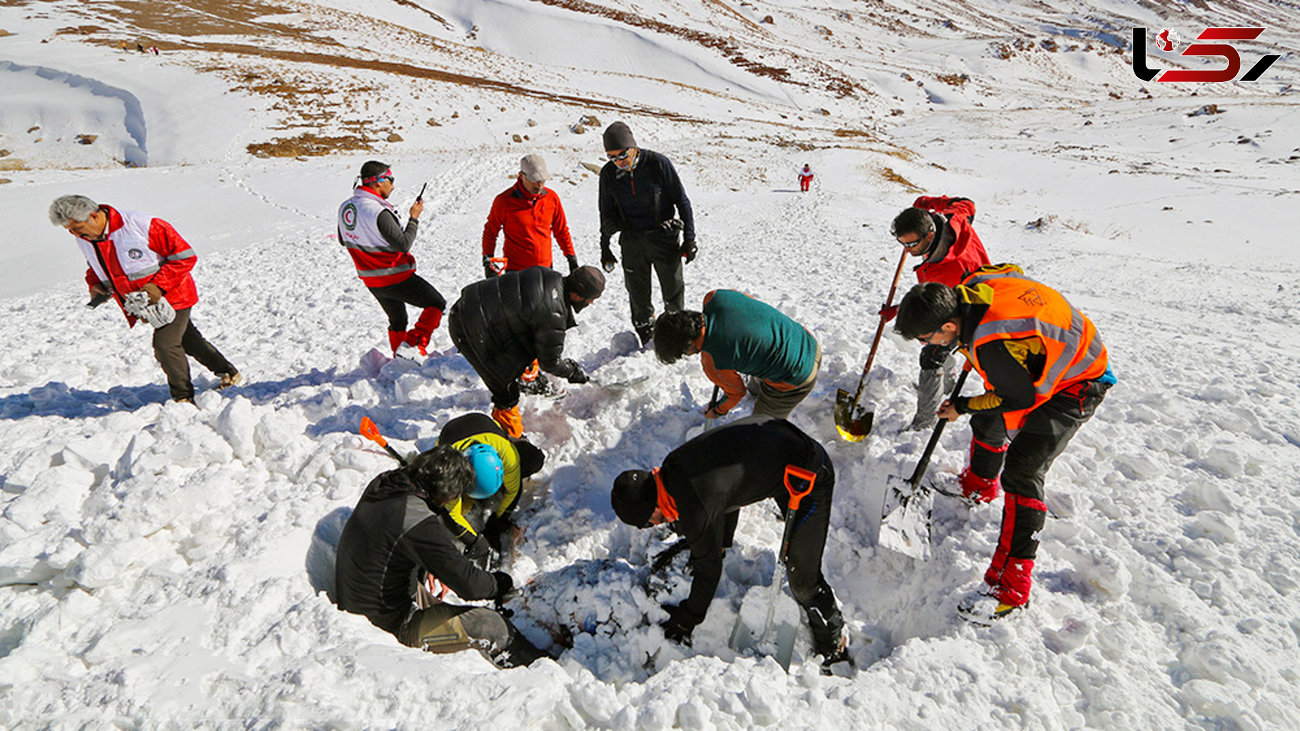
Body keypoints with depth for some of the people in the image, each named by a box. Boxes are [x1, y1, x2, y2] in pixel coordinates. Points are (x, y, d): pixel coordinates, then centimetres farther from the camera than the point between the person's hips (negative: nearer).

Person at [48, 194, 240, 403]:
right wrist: (95, 285, -3)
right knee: (188, 340, 16)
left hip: (172, 297, -8)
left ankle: (184, 398, 2)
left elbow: (185, 256, -21)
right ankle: (229, 374, 31)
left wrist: (159, 286, -27)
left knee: (165, 345, -14)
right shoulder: (84, 239, -1)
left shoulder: (140, 225, -24)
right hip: (147, 305, 8)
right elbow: (94, 267, 20)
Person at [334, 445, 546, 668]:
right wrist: (498, 584, -8)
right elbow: (468, 584, -28)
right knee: (492, 626, -13)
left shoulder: (382, 482, -5)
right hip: (389, 627, -9)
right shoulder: (418, 524, -31)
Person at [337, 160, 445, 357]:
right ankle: (414, 343, -11)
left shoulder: (345, 207, 2)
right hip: (394, 278, -8)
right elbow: (403, 245, -23)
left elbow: (343, 240, 16)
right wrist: (414, 218, -13)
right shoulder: (378, 212, -25)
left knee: (397, 320, 24)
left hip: (370, 280, 9)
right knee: (437, 304, 2)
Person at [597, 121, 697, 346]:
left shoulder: (658, 163, -12)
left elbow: (682, 200, -5)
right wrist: (604, 247, 13)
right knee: (638, 295, 8)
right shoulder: (608, 173, -2)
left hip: (664, 238, -2)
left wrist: (689, 238, -7)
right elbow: (607, 213, 12)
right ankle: (646, 337, 25)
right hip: (632, 241, 3)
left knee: (673, 290, 5)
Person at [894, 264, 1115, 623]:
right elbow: (1012, 270, 8)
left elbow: (1019, 399, -24)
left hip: (1075, 385, -10)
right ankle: (979, 485, 53)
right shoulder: (973, 283, -16)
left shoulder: (995, 345, -40)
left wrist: (963, 406, -9)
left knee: (1022, 469, -17)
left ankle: (1010, 587, -11)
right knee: (988, 422, 24)